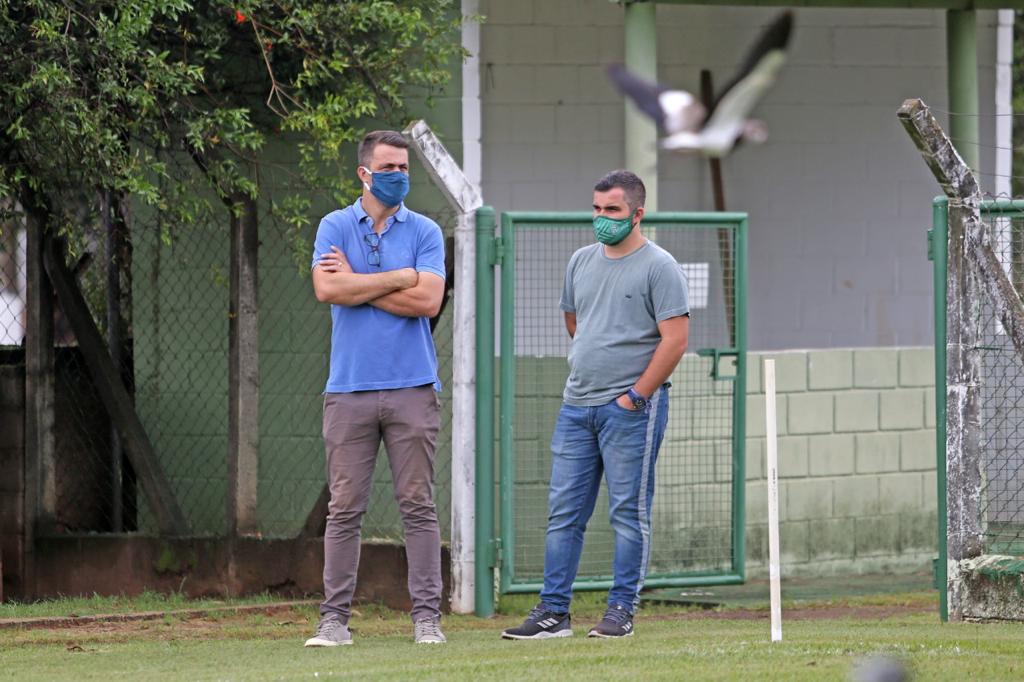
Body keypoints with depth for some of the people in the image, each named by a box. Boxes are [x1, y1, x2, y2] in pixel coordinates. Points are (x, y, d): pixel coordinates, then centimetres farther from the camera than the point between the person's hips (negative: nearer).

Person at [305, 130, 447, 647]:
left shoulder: (424, 232, 7)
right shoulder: (335, 227, 7)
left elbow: (427, 300, -7)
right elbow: (327, 289, -10)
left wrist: (358, 284, -4)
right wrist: (399, 279, -6)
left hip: (412, 389, 0)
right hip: (349, 387, 0)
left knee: (418, 507, 0)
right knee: (345, 509, 0)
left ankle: (427, 616, 2)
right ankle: (334, 617, 2)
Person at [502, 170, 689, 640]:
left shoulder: (658, 267, -7)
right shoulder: (582, 262, 14)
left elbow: (675, 339, -12)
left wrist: (635, 395, -14)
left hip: (631, 409, -7)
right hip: (576, 406, 7)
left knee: (628, 513, -3)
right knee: (563, 514, 5)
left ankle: (621, 611, 1)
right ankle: (553, 613, 7)